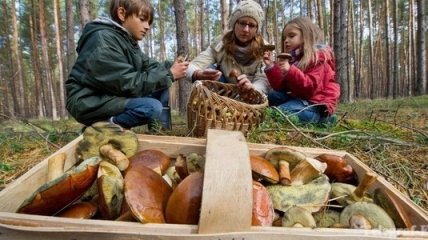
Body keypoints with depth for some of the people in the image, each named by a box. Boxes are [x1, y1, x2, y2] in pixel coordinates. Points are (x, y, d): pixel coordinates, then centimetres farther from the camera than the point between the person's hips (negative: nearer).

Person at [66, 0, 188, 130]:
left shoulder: (128, 41, 12)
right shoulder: (103, 40, -18)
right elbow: (129, 84, -23)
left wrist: (170, 67, -11)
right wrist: (169, 75, -19)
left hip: (111, 97, 9)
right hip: (89, 103, -9)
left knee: (161, 89, 4)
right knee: (152, 107, -27)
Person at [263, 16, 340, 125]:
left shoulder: (318, 56, -8)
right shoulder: (292, 58, 14)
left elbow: (310, 87, -22)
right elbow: (280, 87, 5)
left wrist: (290, 71, -34)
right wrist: (271, 66, -6)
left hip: (316, 104, -9)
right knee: (271, 96, 2)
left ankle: (323, 118, -9)